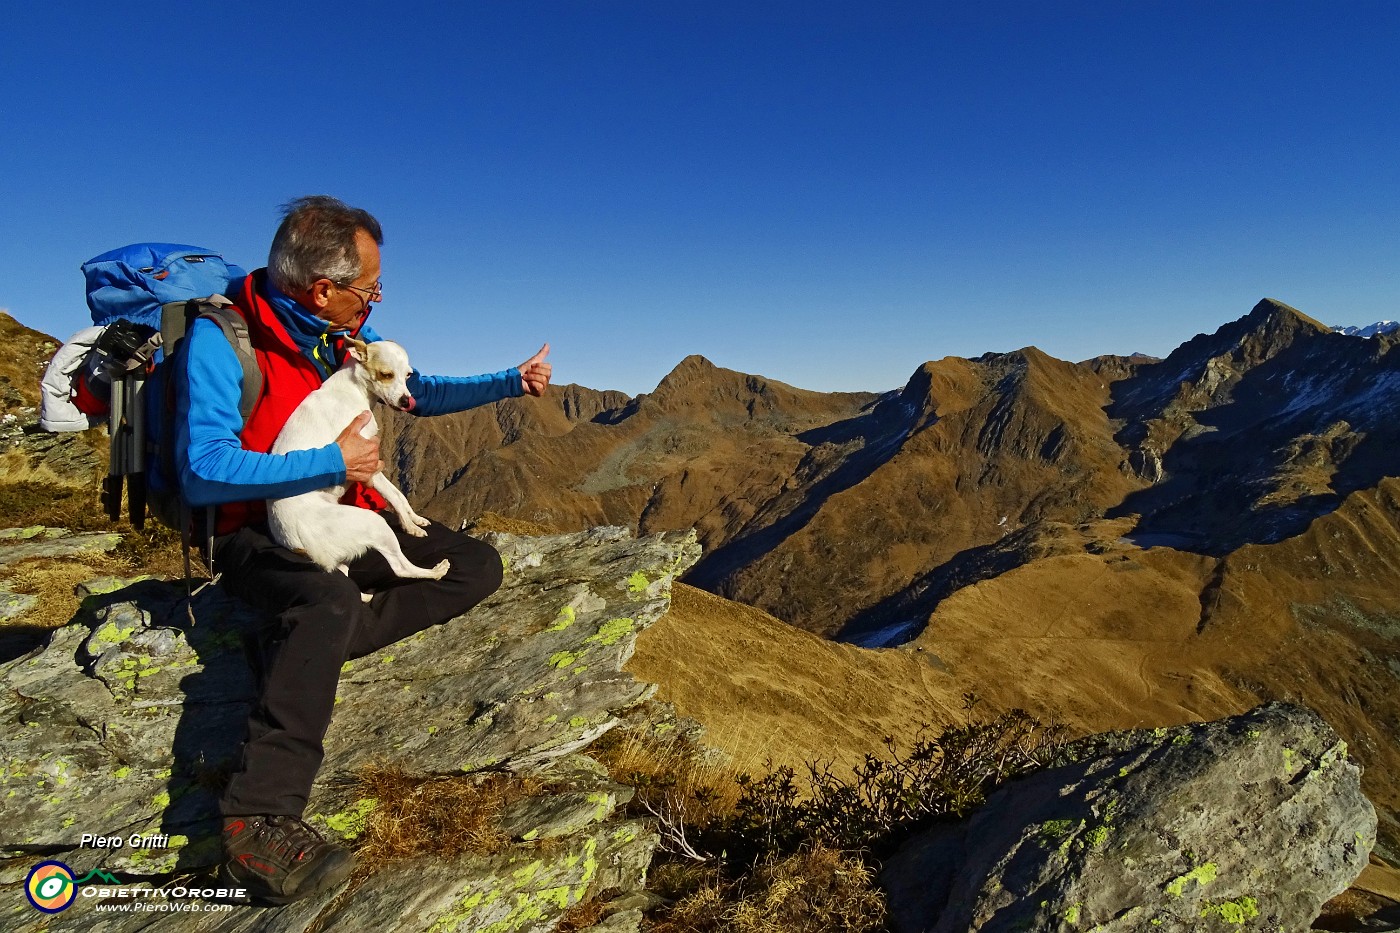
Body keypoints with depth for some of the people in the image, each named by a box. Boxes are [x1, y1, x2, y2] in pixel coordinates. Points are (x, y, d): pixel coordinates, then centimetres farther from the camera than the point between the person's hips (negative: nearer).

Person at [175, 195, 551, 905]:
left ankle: (295, 649, -19)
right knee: (331, 598, -39)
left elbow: (418, 392, 18)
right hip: (259, 533, -7)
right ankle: (258, 824, -33)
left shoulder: (347, 333, 4)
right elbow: (203, 472, -25)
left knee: (478, 567, -7)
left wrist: (510, 382, 11)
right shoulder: (222, 338, -17)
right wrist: (330, 462, -27)